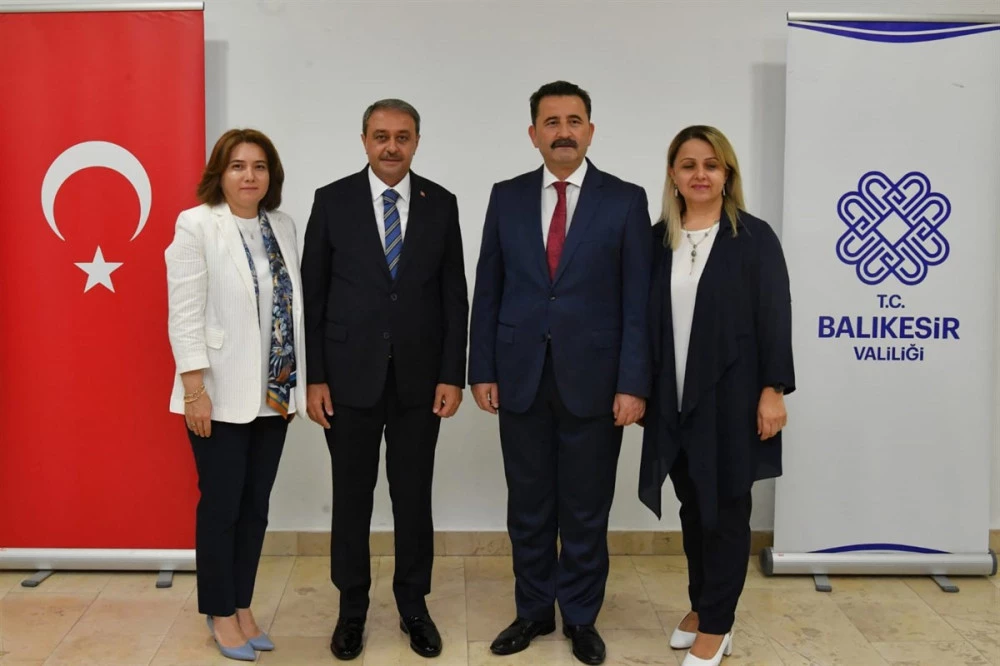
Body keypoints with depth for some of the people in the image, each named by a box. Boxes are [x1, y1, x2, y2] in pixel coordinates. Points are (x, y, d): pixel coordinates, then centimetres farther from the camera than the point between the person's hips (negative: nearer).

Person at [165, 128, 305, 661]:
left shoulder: (283, 227, 8)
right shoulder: (196, 226, -7)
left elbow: (291, 308, 9)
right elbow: (185, 315, -11)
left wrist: (296, 384, 8)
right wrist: (195, 389, -16)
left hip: (272, 394, 5)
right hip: (221, 396, -5)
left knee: (256, 505, 12)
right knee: (221, 505, 5)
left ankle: (242, 607, 25)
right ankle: (220, 614, 20)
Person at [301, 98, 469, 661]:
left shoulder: (441, 204, 3)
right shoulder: (333, 201, -1)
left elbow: (455, 295, 3)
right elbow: (313, 294, 0)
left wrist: (453, 375, -3)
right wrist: (314, 377, -4)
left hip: (419, 377, 1)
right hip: (351, 375, -1)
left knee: (414, 496, 10)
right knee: (352, 496, 10)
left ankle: (414, 605, 27)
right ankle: (352, 607, 27)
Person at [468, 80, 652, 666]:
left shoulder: (625, 200, -1)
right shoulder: (507, 197, 6)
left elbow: (638, 301, -4)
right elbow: (488, 290, 7)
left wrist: (633, 384, -10)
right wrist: (482, 370, 1)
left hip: (593, 379, -2)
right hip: (521, 377, 2)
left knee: (586, 508, 9)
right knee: (528, 505, 12)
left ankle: (581, 617, 27)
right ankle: (534, 611, 29)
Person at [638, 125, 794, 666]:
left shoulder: (754, 237, -4)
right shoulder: (658, 239, 6)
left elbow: (774, 317, -7)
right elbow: (647, 317, 8)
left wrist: (772, 390, -12)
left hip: (732, 395, -4)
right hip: (674, 397, 4)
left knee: (725, 509, 5)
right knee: (693, 506, 14)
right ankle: (701, 607, 31)